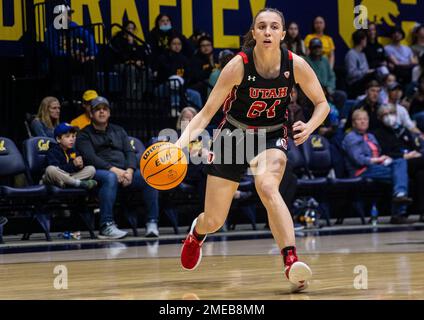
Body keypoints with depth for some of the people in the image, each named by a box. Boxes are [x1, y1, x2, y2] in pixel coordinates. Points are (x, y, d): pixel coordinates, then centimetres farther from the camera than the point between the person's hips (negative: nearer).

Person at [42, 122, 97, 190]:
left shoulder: (73, 151, 12)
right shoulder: (52, 152, -8)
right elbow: (57, 169, -23)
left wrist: (80, 166, -17)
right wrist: (73, 164, -29)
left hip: (68, 177, 6)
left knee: (91, 169, -5)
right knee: (50, 169, -39)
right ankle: (79, 183, -34)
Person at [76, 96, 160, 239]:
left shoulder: (118, 131, 26)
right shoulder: (85, 134, 10)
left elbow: (130, 152, 14)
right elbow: (90, 157, -7)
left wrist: (129, 171, -9)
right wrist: (113, 170, -21)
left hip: (124, 171, 5)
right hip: (99, 172, -4)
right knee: (110, 178, -41)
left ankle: (152, 223, -20)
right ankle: (106, 226, -44)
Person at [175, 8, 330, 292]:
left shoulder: (296, 65, -16)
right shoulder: (239, 66, -21)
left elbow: (322, 104, -2)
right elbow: (207, 113, -19)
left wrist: (309, 127, -23)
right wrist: (182, 141, -34)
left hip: (272, 137, 0)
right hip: (234, 135, 0)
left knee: (268, 187, -35)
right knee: (213, 221, 5)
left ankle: (292, 262, -42)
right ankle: (196, 234, 45)